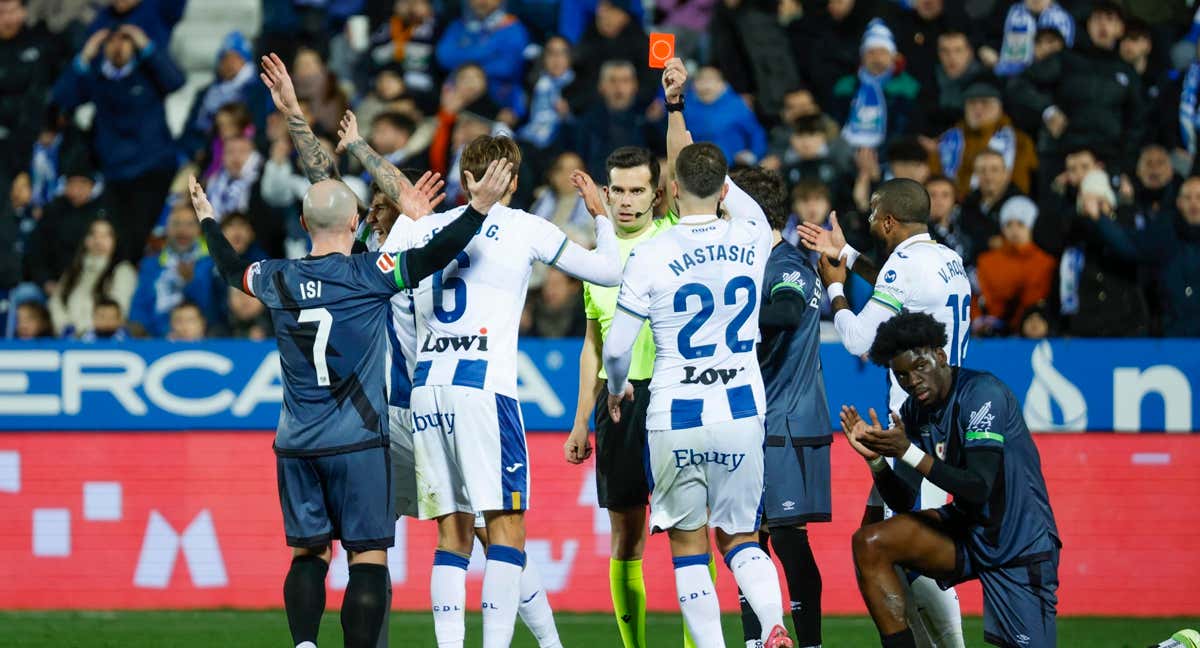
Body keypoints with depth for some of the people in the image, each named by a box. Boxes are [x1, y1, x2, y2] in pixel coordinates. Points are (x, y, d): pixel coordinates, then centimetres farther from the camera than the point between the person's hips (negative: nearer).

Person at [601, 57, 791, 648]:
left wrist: (617, 388, 19)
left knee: (688, 545, 10)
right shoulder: (752, 237, -2)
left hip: (676, 417, -3)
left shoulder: (650, 257, -11)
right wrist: (675, 103, 28)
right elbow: (718, 184, 18)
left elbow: (616, 348, -5)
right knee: (739, 537, 13)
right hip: (741, 411, 3)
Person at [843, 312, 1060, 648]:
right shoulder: (913, 412, 3)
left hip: (1021, 544, -6)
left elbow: (980, 488, -26)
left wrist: (908, 452, -28)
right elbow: (903, 501, 5)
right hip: (967, 531, 6)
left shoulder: (982, 393, -19)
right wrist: (875, 457, -13)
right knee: (869, 544, -13)